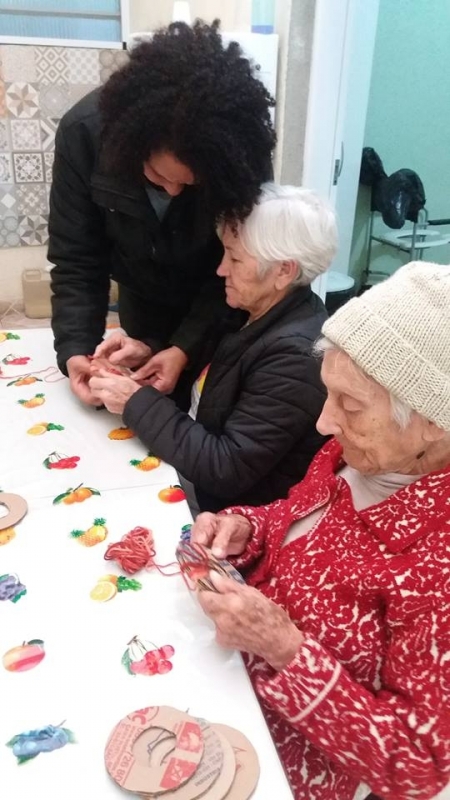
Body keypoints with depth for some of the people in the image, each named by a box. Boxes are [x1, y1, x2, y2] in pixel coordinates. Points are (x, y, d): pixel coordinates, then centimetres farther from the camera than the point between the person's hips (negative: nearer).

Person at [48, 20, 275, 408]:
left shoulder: (238, 153, -30)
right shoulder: (84, 133, -27)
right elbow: (76, 259, -21)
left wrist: (186, 347, -30)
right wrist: (75, 348, -33)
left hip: (219, 311, -1)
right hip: (143, 303, 1)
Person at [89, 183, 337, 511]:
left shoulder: (294, 357, -29)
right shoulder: (260, 310, -2)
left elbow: (226, 471, -27)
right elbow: (216, 370, 13)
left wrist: (137, 403, -22)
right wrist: (151, 353, -4)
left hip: (237, 519, -7)